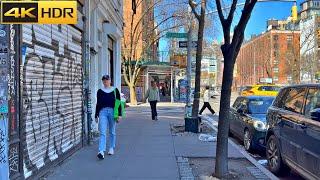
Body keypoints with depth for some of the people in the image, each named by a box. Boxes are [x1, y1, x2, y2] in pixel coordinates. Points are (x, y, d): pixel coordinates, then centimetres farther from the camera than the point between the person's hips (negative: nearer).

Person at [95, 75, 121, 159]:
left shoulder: (115, 90, 5)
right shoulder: (100, 91, 8)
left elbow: (118, 102, 4)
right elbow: (98, 104, 11)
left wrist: (119, 114, -1)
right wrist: (96, 116, 10)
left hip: (112, 111, 0)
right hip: (102, 112, 0)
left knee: (112, 132, 12)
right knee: (102, 132, -10)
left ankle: (111, 148, 28)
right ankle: (101, 151, -17)